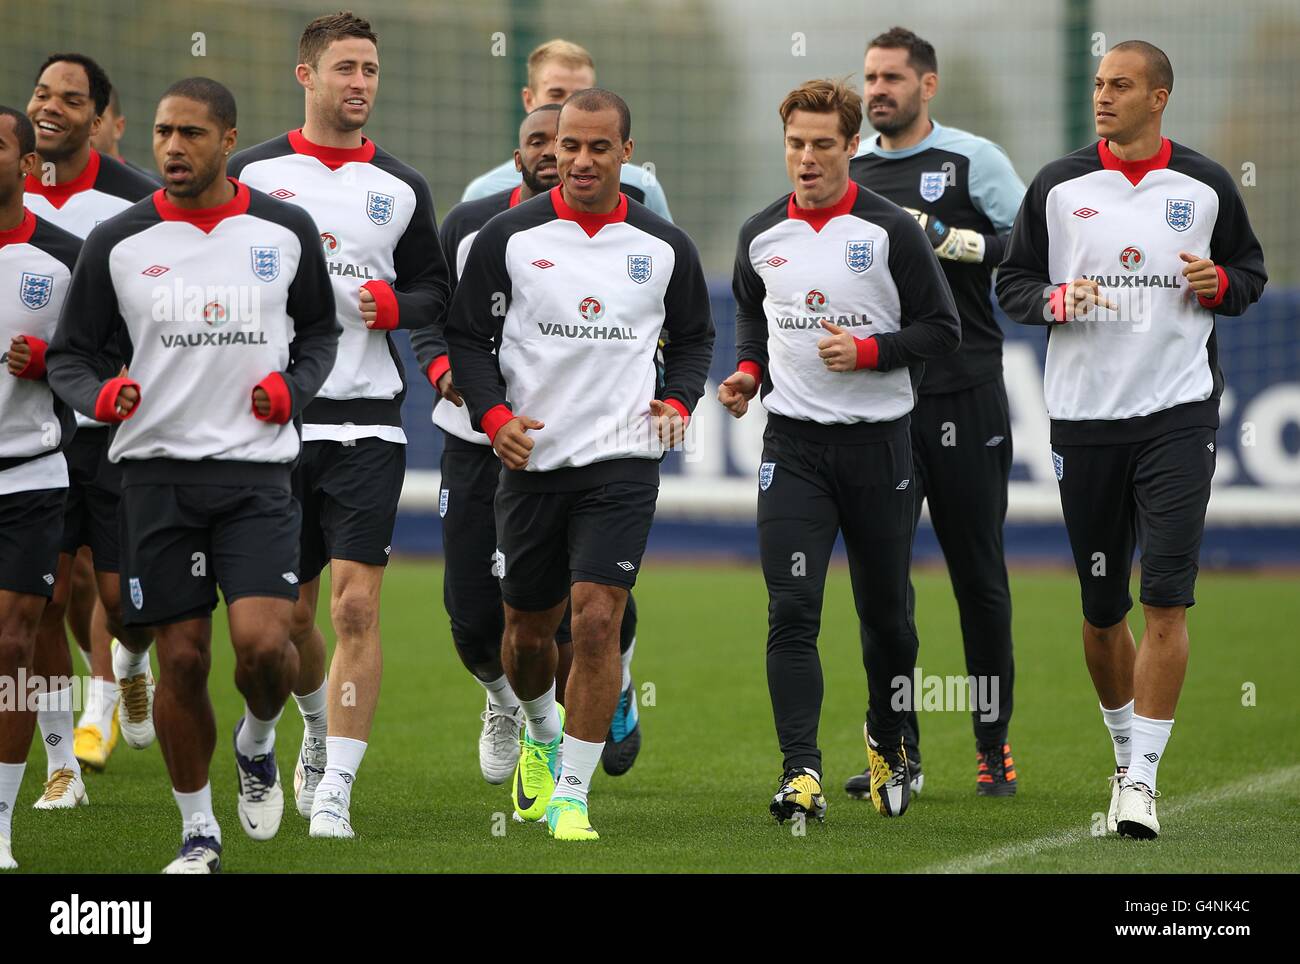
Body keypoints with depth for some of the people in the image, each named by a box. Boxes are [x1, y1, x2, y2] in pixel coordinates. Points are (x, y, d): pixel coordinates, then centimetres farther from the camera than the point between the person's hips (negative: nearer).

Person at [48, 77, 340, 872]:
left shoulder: (286, 231, 2)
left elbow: (322, 330, 17)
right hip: (158, 470, 0)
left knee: (264, 643, -16)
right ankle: (198, 833, 17)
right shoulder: (117, 243, 1)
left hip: (257, 470, 0)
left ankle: (258, 745, 18)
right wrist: (98, 395, -14)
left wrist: (293, 388, -3)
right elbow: (70, 353, 7)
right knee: (182, 659, 2)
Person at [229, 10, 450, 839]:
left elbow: (436, 294, 13)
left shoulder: (401, 188, 8)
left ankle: (336, 788, -8)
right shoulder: (251, 172, 5)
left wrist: (392, 305, -8)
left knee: (357, 606, -11)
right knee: (289, 613, 8)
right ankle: (319, 728, 38)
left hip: (367, 421, 0)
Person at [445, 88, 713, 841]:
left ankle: (572, 796, -6)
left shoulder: (665, 247, 3)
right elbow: (468, 335, 3)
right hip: (532, 458, 1)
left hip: (623, 460, -1)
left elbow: (694, 335, 17)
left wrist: (677, 402, 0)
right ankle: (541, 733, 45)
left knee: (597, 620, -14)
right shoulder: (510, 236, -1)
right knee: (529, 627, 12)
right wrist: (494, 415, -12)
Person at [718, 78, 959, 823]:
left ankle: (889, 740, 35)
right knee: (792, 611, -12)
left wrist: (867, 350, -18)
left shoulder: (891, 231, -6)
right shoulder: (761, 235, 5)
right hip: (793, 443, 2)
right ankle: (802, 772, -15)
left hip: (877, 442, -2)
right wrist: (749, 370, 5)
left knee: (886, 611, 10)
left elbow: (943, 329, -4)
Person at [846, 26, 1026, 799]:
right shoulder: (848, 171, 13)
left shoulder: (973, 159, -1)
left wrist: (947, 239, -18)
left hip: (963, 393, -4)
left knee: (978, 573, 2)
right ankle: (899, 754, 6)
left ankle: (994, 745, 11)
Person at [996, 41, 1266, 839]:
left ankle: (1141, 776, -10)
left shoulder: (1206, 186, 4)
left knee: (1166, 599, -11)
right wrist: (1056, 300, -12)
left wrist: (1220, 284, -8)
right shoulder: (1058, 186, 5)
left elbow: (1252, 273, 14)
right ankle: (1125, 746, 30)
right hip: (1084, 414, 2)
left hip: (1179, 411, -2)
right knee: (1101, 608, 9)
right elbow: (1012, 283, 9)